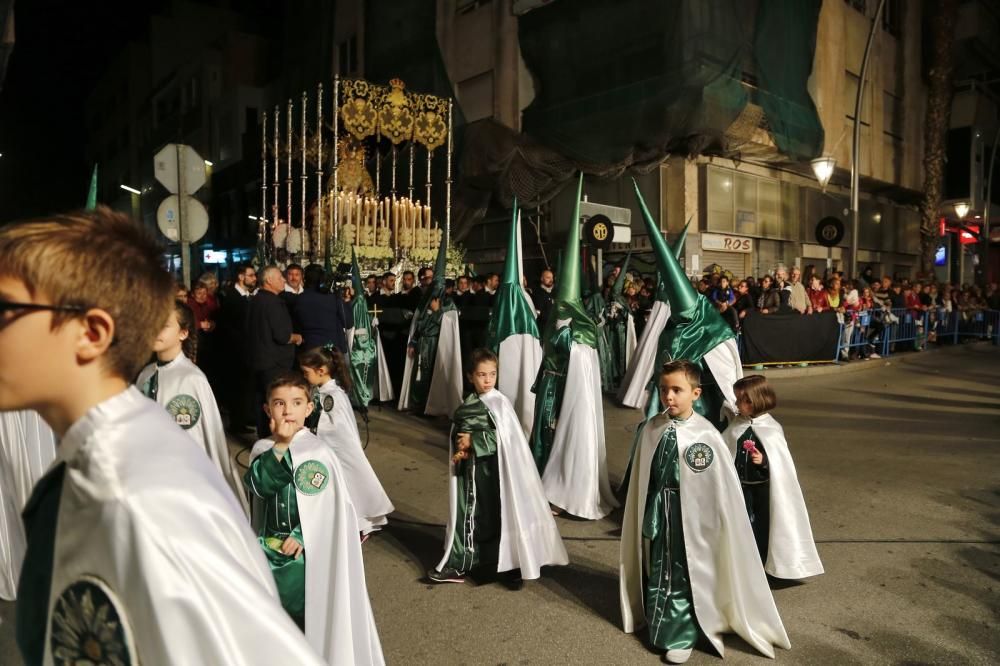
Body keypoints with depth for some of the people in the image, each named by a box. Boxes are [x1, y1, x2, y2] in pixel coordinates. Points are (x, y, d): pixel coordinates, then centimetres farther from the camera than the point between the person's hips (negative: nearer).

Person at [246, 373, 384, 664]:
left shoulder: (318, 451, -12)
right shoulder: (262, 449, 1)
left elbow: (333, 506, -11)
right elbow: (260, 487, -17)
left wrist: (302, 536, -13)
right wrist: (280, 445, -24)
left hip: (309, 552, -4)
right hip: (272, 550, 4)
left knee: (313, 615, 3)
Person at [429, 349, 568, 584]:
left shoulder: (499, 403, -11)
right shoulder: (466, 405, 6)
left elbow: (503, 438, -18)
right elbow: (456, 435, 11)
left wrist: (473, 442, -17)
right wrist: (460, 450, -9)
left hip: (491, 469, -6)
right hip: (468, 468, 6)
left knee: (492, 516, 4)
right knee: (465, 514, 12)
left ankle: (494, 562, 18)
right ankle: (459, 564, 24)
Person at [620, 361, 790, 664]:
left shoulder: (706, 435, -20)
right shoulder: (651, 429, -8)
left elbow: (724, 488, -13)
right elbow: (640, 480, 4)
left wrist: (723, 525, -9)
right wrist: (646, 514, 9)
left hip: (688, 515, -4)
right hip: (657, 512, 4)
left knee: (684, 575, 10)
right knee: (656, 570, 20)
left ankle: (681, 637, 31)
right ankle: (658, 625, 44)